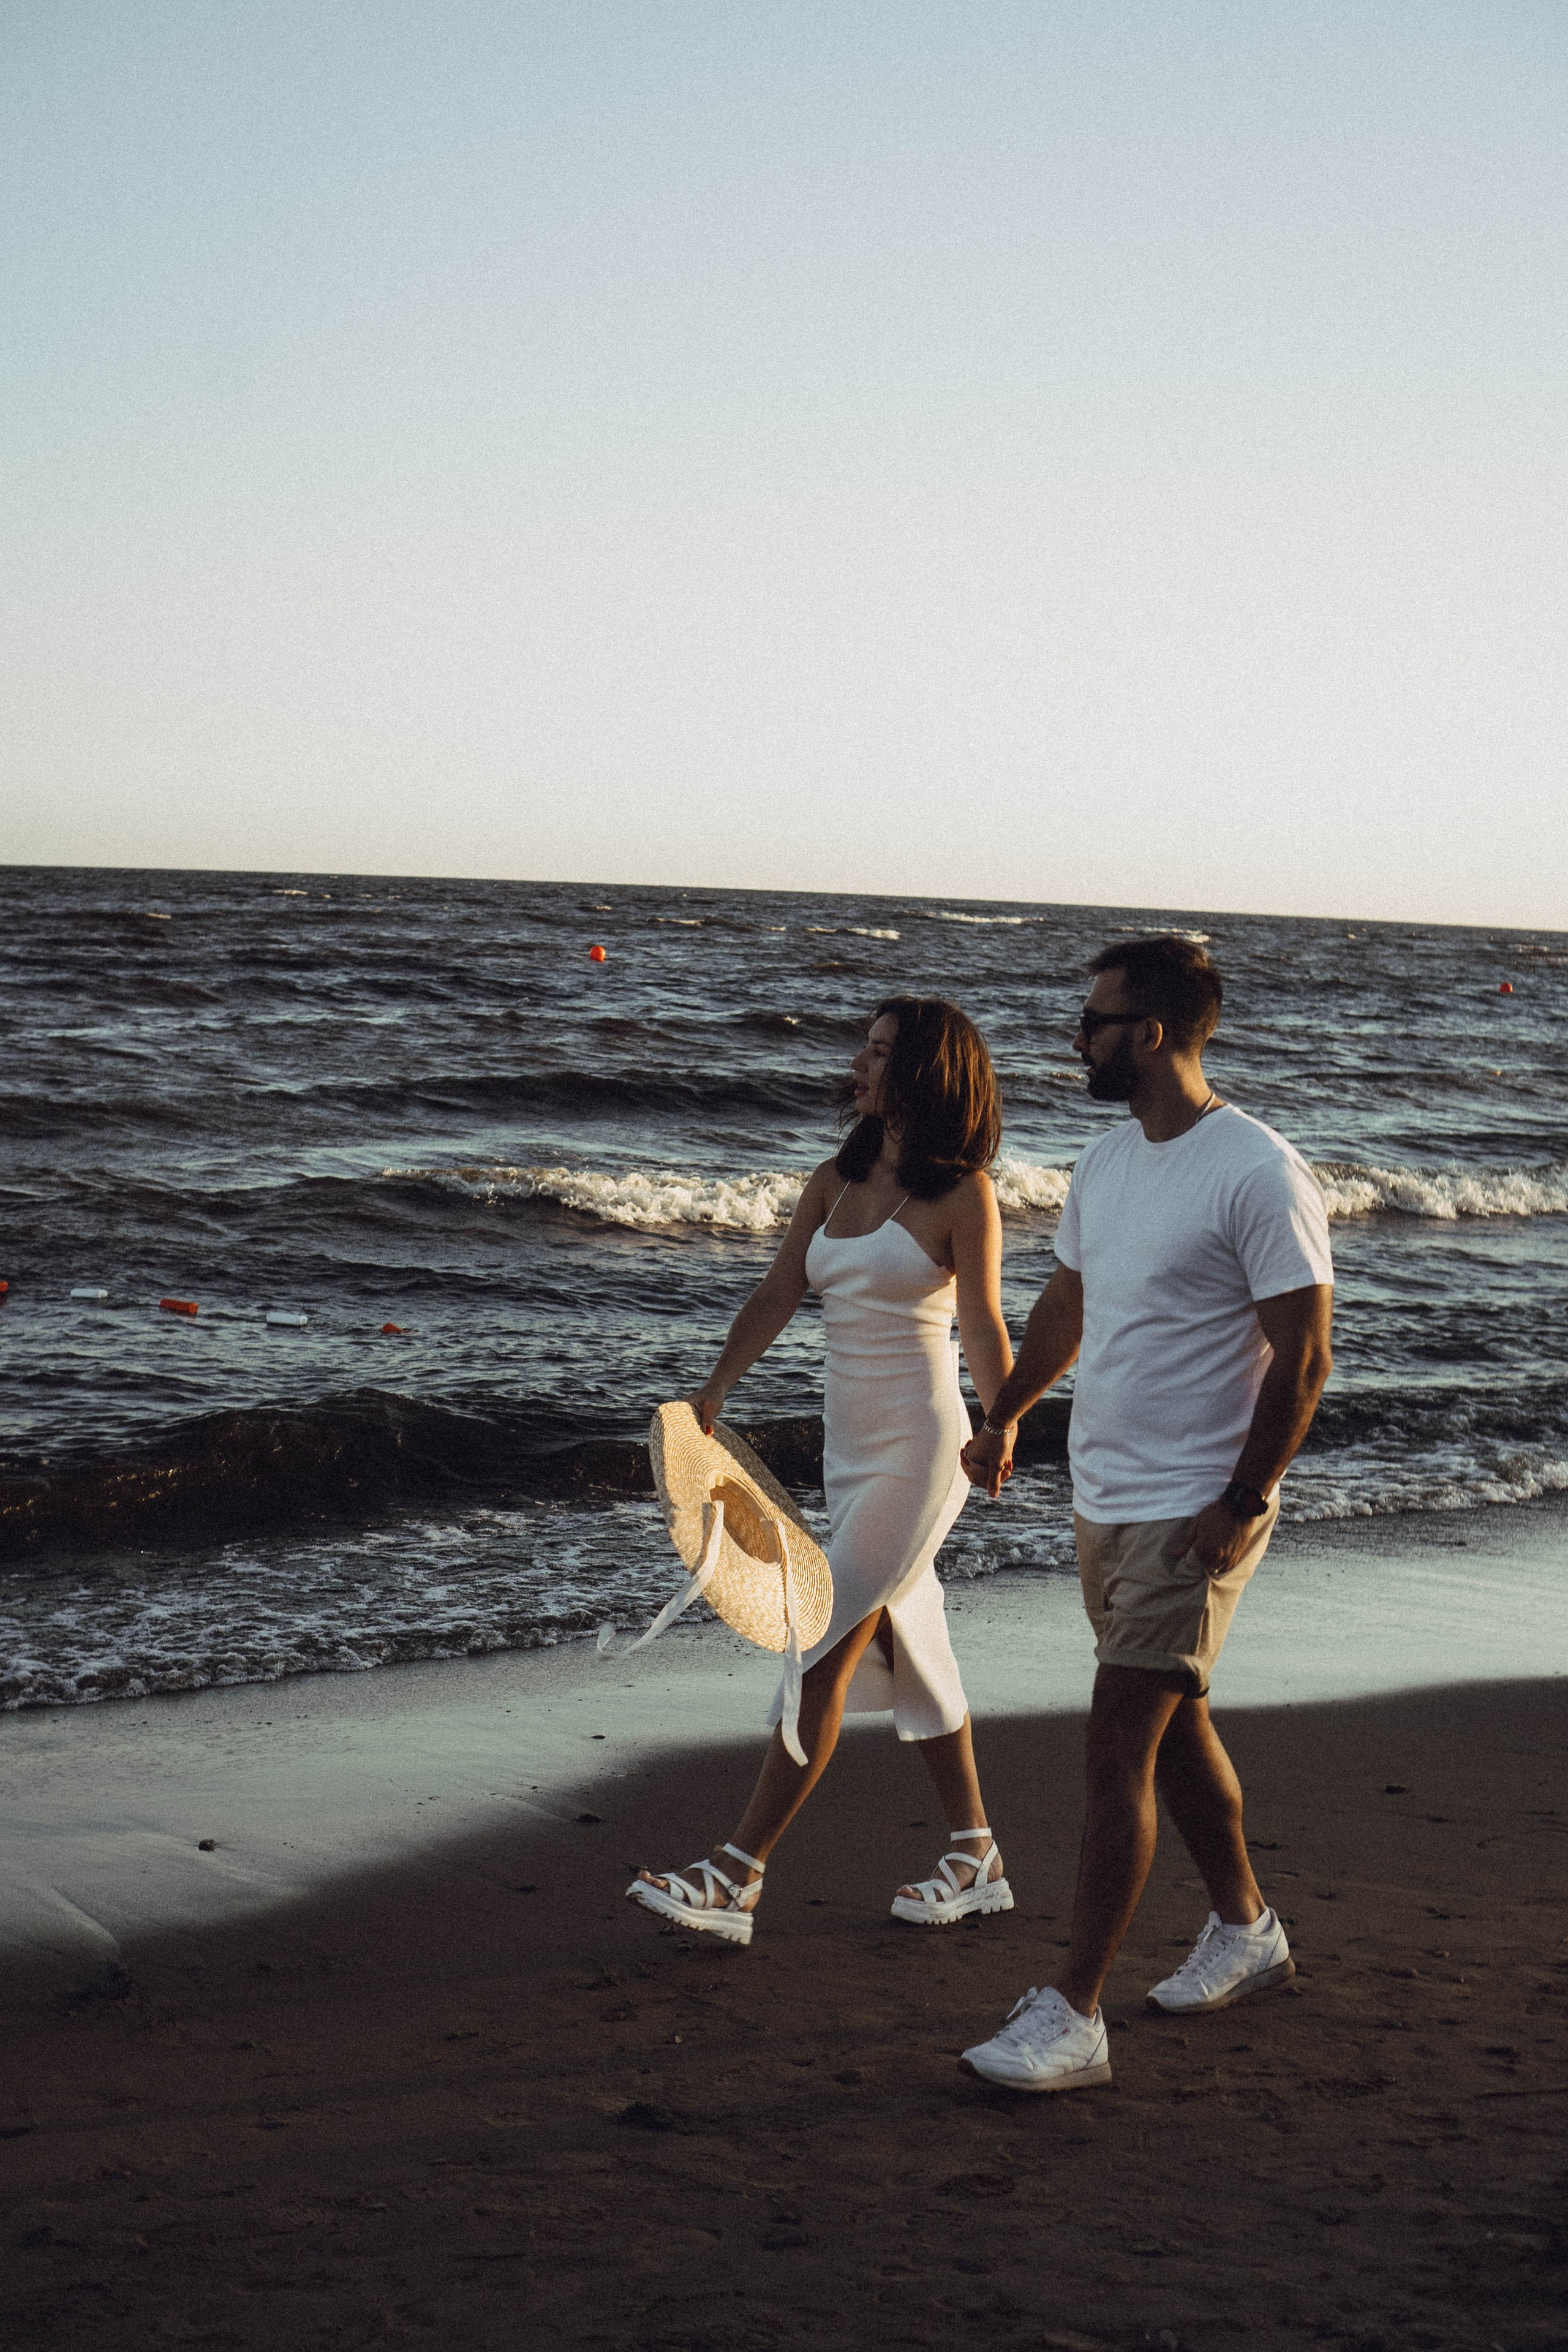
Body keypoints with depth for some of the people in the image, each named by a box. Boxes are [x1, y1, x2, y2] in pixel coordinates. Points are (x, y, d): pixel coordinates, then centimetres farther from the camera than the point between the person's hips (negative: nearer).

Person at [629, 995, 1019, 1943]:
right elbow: (777, 1296, 6)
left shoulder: (962, 1195, -10)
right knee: (910, 1652, 14)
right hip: (848, 1445, 8)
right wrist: (715, 1390, -7)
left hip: (919, 1448, -8)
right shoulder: (835, 1182, 10)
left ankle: (737, 1877, -8)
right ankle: (976, 1861, 26)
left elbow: (983, 1326, -15)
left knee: (824, 1657, -9)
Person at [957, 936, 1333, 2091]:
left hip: (1194, 1515, -8)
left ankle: (1073, 2017, -7)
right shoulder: (1105, 1162, 9)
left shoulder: (1258, 1173, -17)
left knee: (1118, 1750, -10)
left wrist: (1243, 1502, -20)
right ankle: (1247, 1930, 39)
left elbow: (1304, 1356, -17)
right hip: (1104, 1502, 9)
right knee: (1174, 1729, 20)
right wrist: (1004, 1418, 28)